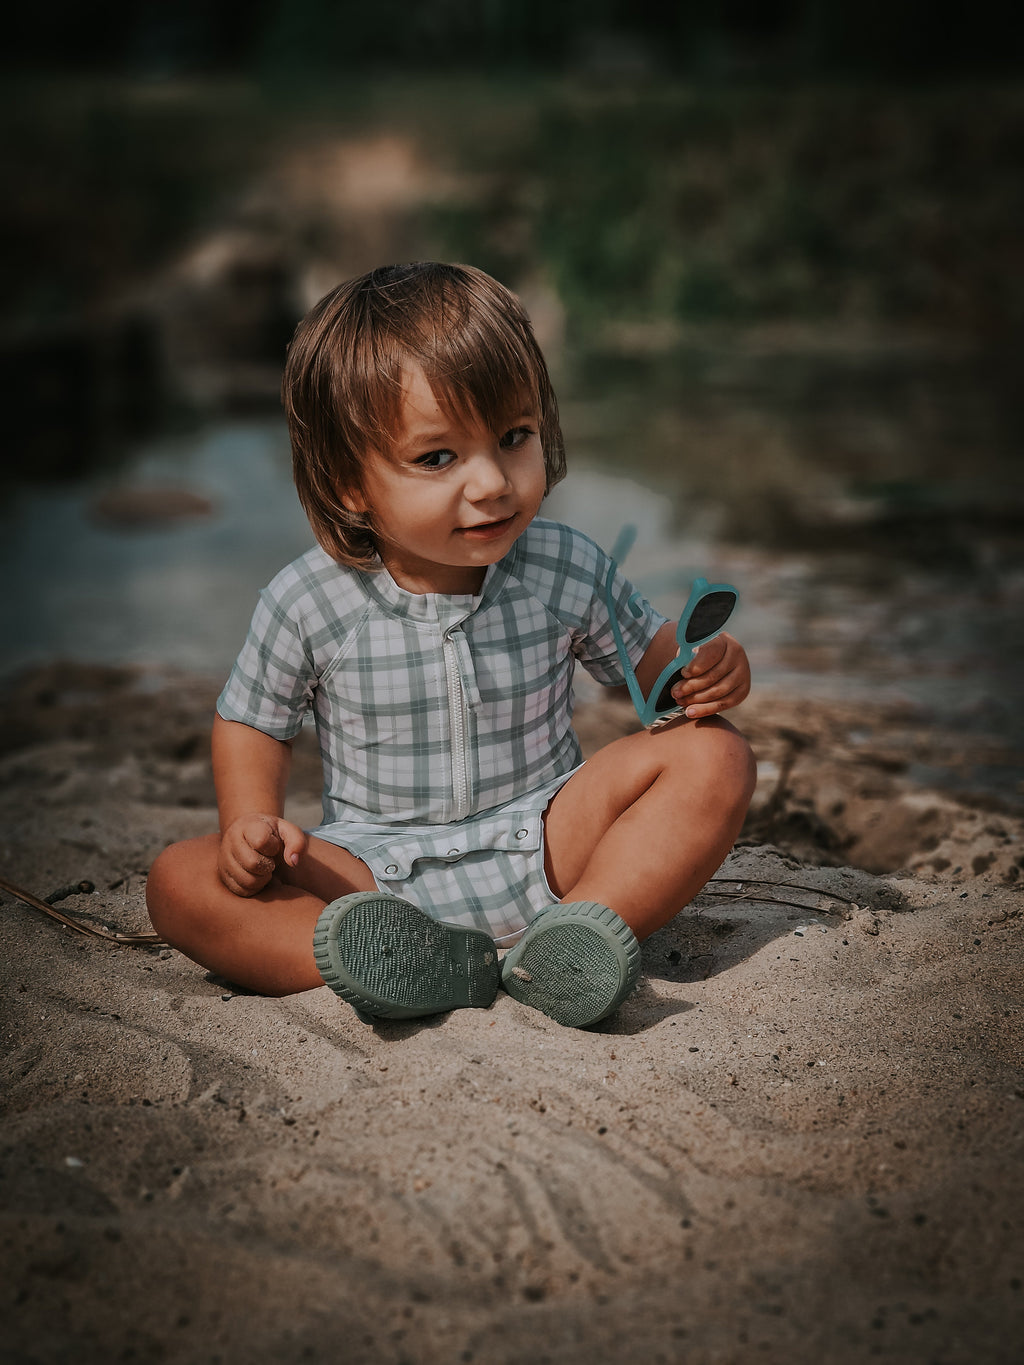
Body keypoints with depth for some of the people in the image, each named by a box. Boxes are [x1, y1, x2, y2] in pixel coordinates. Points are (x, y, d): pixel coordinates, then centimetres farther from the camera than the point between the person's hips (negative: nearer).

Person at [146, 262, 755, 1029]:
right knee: (180, 882, -22)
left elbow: (650, 656, 7)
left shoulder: (568, 570, -8)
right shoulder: (308, 603, -10)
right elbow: (252, 722, 6)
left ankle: (577, 935, -33)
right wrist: (252, 821, -13)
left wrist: (709, 673, -17)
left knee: (713, 757, -19)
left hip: (545, 847, 1)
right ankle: (430, 965, -35)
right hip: (377, 874, 0)